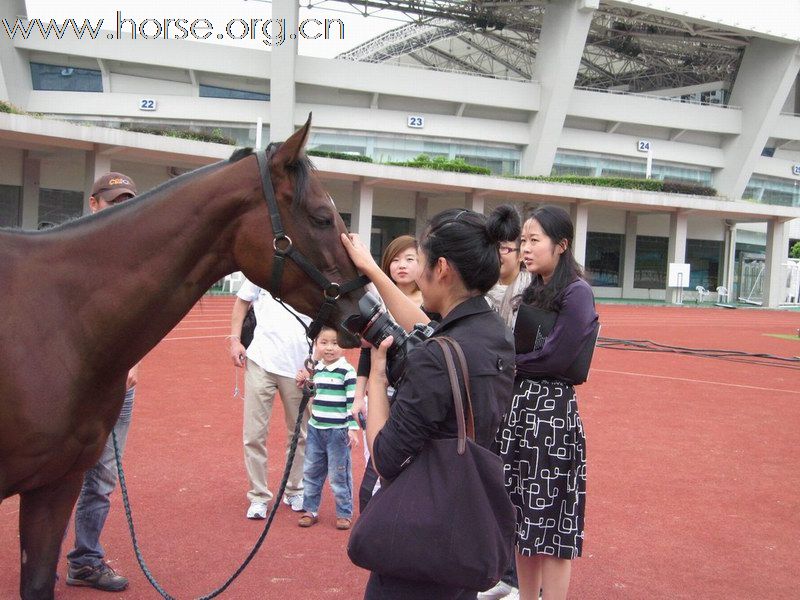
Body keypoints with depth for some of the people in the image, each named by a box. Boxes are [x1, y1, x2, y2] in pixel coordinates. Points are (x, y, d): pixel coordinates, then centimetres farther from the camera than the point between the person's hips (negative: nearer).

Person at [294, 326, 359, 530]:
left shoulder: (347, 371, -12)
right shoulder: (316, 369, 7)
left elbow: (353, 402, -13)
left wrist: (353, 429, -17)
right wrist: (304, 383, 4)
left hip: (338, 431, -6)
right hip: (315, 429, 6)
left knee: (339, 474, 2)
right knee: (311, 471, 12)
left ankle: (344, 513, 16)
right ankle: (311, 510, 25)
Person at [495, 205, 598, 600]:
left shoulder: (576, 293, -10)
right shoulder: (532, 292, 14)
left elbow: (556, 357, -17)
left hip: (551, 410, -8)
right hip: (517, 407, 8)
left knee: (549, 522, 0)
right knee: (522, 519, 14)